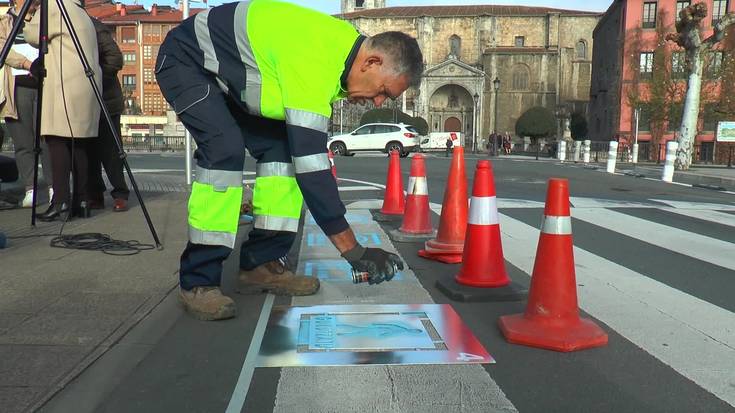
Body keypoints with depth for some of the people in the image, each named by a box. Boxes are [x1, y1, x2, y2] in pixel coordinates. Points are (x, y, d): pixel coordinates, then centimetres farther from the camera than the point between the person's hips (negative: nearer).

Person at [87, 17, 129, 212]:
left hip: (105, 102, -8)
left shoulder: (95, 28, -11)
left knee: (110, 151, -5)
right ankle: (94, 196, 14)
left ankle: (120, 195, 3)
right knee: (89, 151, 8)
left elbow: (115, 59, -19)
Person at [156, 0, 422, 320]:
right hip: (186, 62, -8)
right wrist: (355, 252, -35)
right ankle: (197, 282, -19)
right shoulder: (314, 63, -36)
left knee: (281, 147, -5)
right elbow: (311, 165, -39)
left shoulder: (346, 43, -7)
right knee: (224, 148, -28)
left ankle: (262, 264, 0)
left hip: (229, 75, 9)